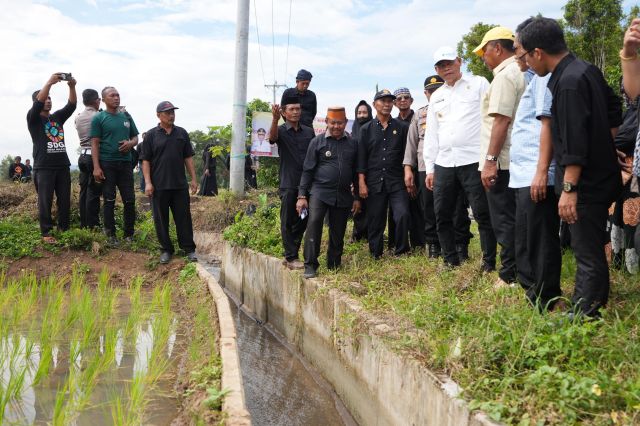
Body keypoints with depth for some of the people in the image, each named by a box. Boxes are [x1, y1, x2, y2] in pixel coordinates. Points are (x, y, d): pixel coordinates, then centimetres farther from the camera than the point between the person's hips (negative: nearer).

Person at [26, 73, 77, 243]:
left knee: (65, 200, 5)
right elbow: (38, 102, -15)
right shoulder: (33, 118, 3)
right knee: (45, 201, -4)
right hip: (43, 167, -5)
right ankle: (46, 233, 0)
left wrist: (72, 86, -11)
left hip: (63, 166, 5)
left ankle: (64, 229, 14)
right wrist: (49, 82, -26)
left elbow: (72, 105, 5)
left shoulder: (57, 117, 17)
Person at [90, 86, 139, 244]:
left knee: (130, 200, 3)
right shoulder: (99, 118, 0)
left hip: (125, 163, 4)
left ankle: (129, 234, 14)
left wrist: (131, 143, -7)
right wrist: (96, 167, -14)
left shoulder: (126, 116, 13)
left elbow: (136, 137, 18)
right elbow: (95, 143, -5)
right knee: (109, 200, 1)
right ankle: (111, 235, 10)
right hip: (107, 164, -4)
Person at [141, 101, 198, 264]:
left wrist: (193, 179, 6)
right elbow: (145, 160, -1)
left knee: (184, 217, 4)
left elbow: (188, 158, 11)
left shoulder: (182, 133, 9)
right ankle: (166, 249, 17)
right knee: (161, 219, 5)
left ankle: (189, 249, 12)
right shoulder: (151, 135, 1)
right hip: (159, 186, -2)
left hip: (180, 185, 2)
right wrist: (147, 183, -8)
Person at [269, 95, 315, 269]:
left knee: (302, 220, 10)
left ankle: (290, 255, 22)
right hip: (288, 184, -5)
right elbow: (272, 137, -26)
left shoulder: (309, 132, 10)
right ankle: (291, 258, 4)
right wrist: (275, 119, -45)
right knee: (288, 221, 0)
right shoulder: (281, 131, -2)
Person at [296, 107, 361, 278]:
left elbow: (356, 172, 16)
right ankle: (310, 265, -18)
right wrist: (302, 196, -3)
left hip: (343, 195, 3)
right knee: (314, 222, -23)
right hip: (320, 191, -3)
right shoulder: (317, 142, 4)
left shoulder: (352, 144, 11)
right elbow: (307, 170, 3)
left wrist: (357, 198, 13)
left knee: (338, 232, 7)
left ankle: (334, 267, 24)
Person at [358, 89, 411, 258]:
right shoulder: (366, 129, 8)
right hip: (374, 182, 0)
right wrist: (362, 183, -2)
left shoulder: (401, 127, 9)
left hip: (397, 181, 0)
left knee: (403, 215, -14)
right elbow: (361, 158, 5)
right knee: (375, 221, 4)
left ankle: (401, 252, 3)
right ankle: (375, 256, 17)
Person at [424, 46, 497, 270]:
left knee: (483, 214, -4)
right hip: (443, 164, 6)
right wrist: (429, 168, 14)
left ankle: (489, 262, 5)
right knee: (442, 216, 7)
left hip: (473, 161, -5)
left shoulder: (479, 84, 5)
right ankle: (451, 260, 19)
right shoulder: (436, 96, 19)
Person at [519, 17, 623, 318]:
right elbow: (614, 109, 21)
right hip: (600, 176, 10)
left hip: (587, 184, -10)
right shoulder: (586, 70, 9)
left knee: (587, 254, -4)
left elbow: (574, 144, -25)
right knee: (591, 250, 20)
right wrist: (605, 145, 21)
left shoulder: (568, 82, -21)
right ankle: (594, 306, 32)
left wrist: (569, 188, -23)